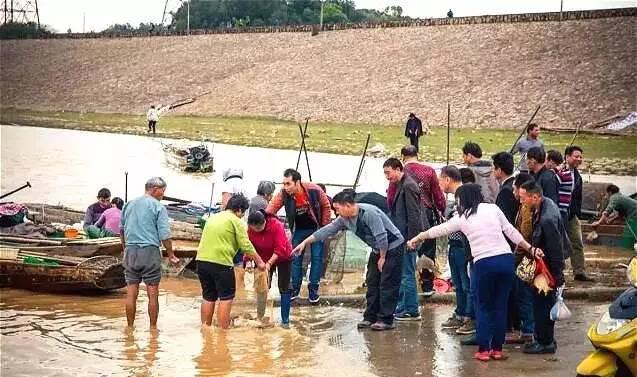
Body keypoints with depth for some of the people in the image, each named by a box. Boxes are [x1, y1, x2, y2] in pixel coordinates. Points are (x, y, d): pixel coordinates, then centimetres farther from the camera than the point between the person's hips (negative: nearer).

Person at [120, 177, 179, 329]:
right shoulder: (158, 207, -5)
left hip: (130, 252, 5)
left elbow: (122, 230, 21)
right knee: (152, 293, 3)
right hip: (150, 251, -5)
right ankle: (153, 327, 7)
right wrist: (171, 255, 0)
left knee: (131, 293, 7)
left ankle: (130, 327, 12)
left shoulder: (129, 205, 12)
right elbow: (164, 235, -9)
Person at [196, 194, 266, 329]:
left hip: (202, 260, 7)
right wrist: (259, 262, 5)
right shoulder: (235, 221, -2)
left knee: (208, 297, 16)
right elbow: (246, 246, -5)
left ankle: (205, 328, 19)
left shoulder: (213, 218, 19)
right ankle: (223, 330, 2)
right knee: (226, 298, 4)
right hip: (221, 262, -7)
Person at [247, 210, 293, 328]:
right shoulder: (251, 229, -20)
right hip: (264, 259, 4)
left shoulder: (276, 225, -33)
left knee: (284, 288, -4)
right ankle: (260, 317, 11)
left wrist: (269, 263, -42)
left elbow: (280, 249, -35)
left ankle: (285, 320, -1)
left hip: (282, 257, -4)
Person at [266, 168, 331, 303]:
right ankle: (294, 289, 18)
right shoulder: (283, 194, -24)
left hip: (316, 229, -1)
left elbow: (326, 207, -10)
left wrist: (324, 227, -6)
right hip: (299, 230, 2)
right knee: (295, 258, 5)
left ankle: (313, 289, 13)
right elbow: (269, 211, -22)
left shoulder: (314, 190, -26)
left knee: (317, 258, 2)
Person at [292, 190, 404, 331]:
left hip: (393, 247, -9)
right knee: (372, 283, 7)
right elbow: (327, 230, 4)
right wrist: (305, 242, 4)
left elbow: (382, 237, -28)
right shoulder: (344, 219, -1)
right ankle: (370, 318, 13)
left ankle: (386, 320, -6)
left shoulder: (369, 213, -27)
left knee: (387, 285, -9)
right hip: (378, 250, 9)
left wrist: (382, 258, -18)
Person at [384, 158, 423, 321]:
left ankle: (412, 312, 3)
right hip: (397, 238, 10)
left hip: (406, 238, -10)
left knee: (407, 275, -4)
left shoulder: (408, 187, -15)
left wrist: (410, 240, -20)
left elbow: (413, 216, -18)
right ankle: (401, 308, 24)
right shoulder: (395, 186, 14)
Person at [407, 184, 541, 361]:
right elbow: (511, 232, 6)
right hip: (506, 259, 2)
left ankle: (483, 349, 9)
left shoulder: (462, 218, 7)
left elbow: (438, 230, 20)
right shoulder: (493, 208, 9)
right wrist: (531, 248, 12)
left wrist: (416, 239, 34)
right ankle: (497, 348, 16)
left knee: (483, 307, 12)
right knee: (500, 305, 11)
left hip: (483, 264, -2)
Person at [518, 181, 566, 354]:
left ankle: (545, 343, 11)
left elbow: (556, 248, -24)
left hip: (548, 267, -10)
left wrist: (557, 274, -18)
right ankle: (546, 339, 28)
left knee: (543, 304, 0)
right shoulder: (546, 204, 0)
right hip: (542, 265, 10)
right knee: (542, 303, 17)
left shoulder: (547, 218, -30)